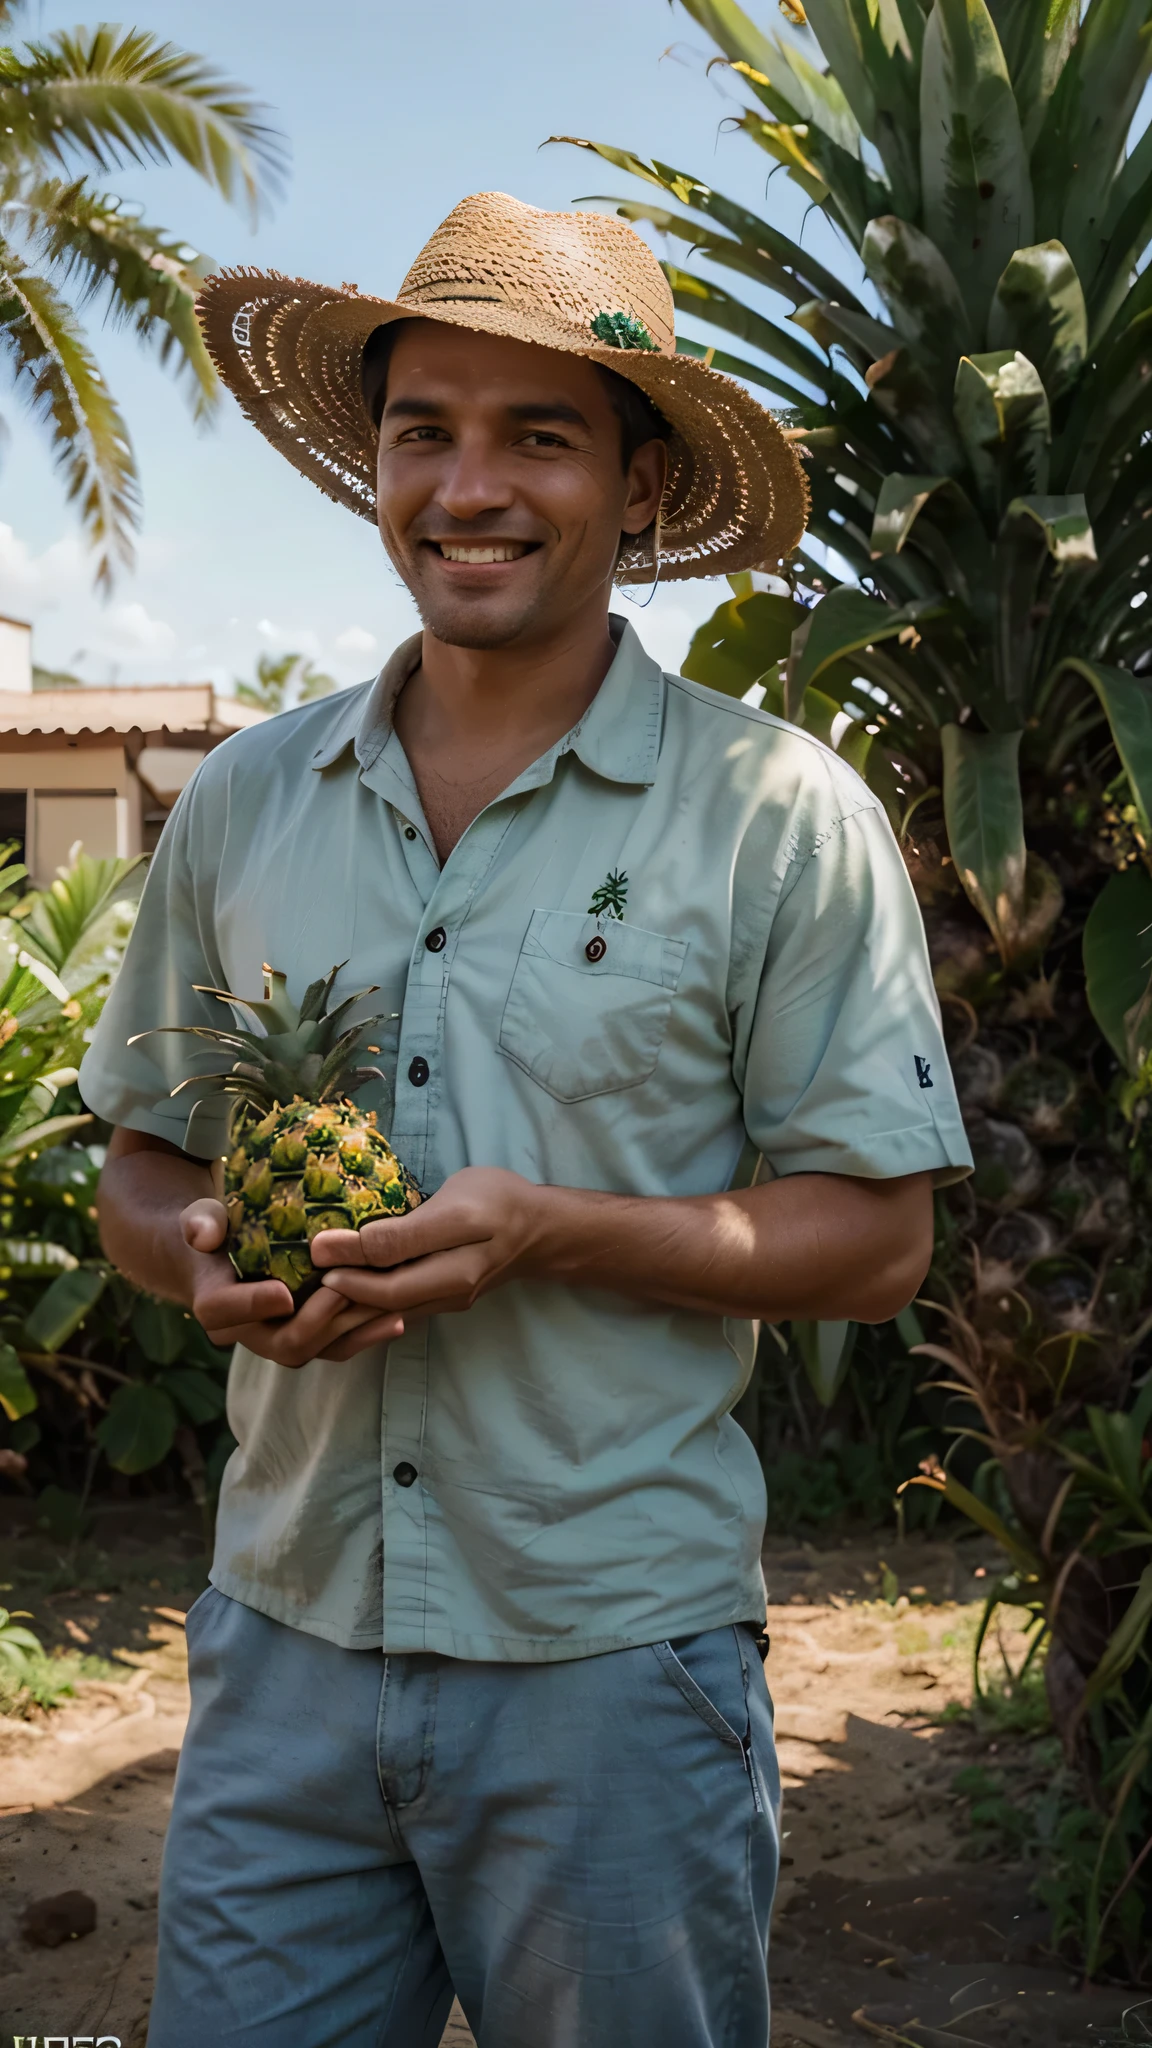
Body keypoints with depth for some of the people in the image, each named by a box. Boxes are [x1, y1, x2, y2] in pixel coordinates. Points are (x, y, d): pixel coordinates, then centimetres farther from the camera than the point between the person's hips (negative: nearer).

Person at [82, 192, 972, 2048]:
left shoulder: (780, 817, -6)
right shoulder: (241, 802, 6)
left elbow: (876, 1243, -6)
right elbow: (143, 1167, 13)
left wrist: (544, 1227, -20)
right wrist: (212, 1258, -10)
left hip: (614, 1669, -3)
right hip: (285, 1639, 3)